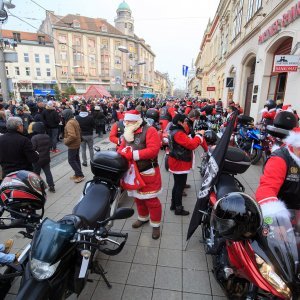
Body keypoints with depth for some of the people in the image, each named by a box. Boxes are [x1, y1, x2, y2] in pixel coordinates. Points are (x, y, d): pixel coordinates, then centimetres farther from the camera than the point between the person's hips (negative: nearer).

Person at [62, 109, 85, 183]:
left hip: (72, 145, -10)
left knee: (71, 160, -2)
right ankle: (78, 174, 25)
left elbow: (72, 136, -31)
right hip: (77, 143, 10)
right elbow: (79, 131, 17)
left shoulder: (69, 123, -23)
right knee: (76, 159, 16)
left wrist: (66, 141, -18)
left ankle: (80, 175, 1)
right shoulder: (75, 120, 8)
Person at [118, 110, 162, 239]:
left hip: (148, 172, -7)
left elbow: (153, 149, -26)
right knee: (138, 197, 22)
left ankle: (155, 225, 22)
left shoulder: (149, 131, -15)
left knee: (151, 200, 3)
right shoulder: (127, 133, 10)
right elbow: (122, 148, 11)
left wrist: (133, 154, -29)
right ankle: (143, 218, 44)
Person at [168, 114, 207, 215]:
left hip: (176, 163, 10)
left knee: (177, 185, 19)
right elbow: (191, 145, -27)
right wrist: (199, 135, -15)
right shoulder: (178, 133, -22)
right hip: (180, 163, -10)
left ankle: (173, 204, 32)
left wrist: (196, 135, 1)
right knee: (180, 186, 0)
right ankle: (178, 208, 12)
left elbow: (186, 142, 13)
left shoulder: (174, 131, 11)